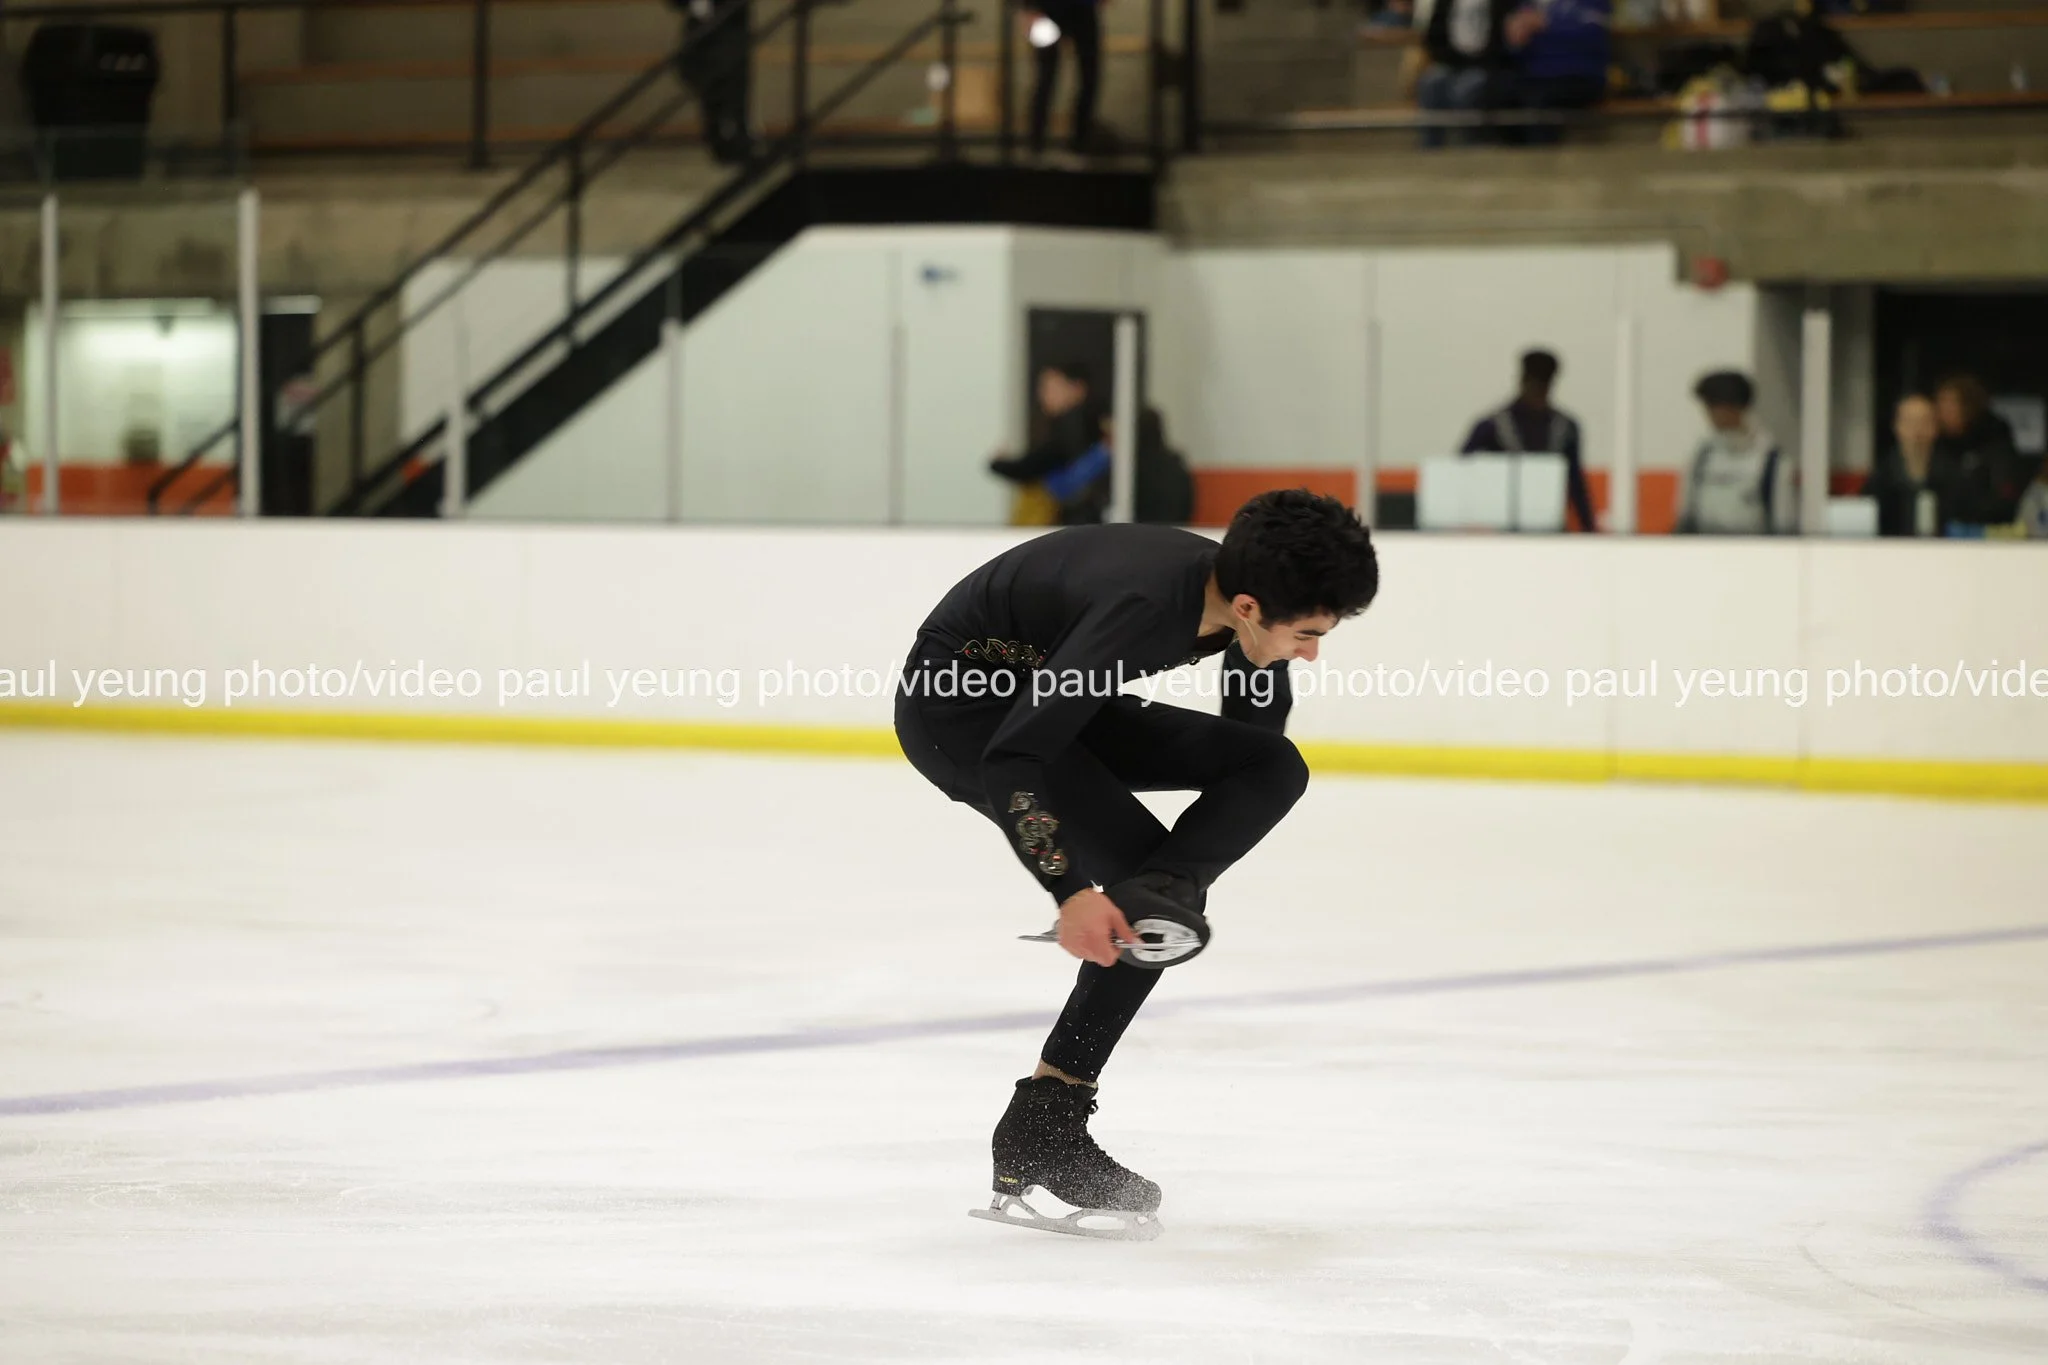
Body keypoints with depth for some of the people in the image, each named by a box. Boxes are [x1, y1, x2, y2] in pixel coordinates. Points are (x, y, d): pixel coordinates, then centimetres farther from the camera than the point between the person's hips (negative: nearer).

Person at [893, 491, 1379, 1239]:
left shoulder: (1236, 594, -12)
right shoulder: (1144, 608, -36)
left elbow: (1251, 731, 9)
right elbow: (1009, 760, -37)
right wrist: (1071, 892, -39)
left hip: (1048, 694, 8)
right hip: (957, 703, -8)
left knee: (1274, 767, -9)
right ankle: (1037, 1141, -13)